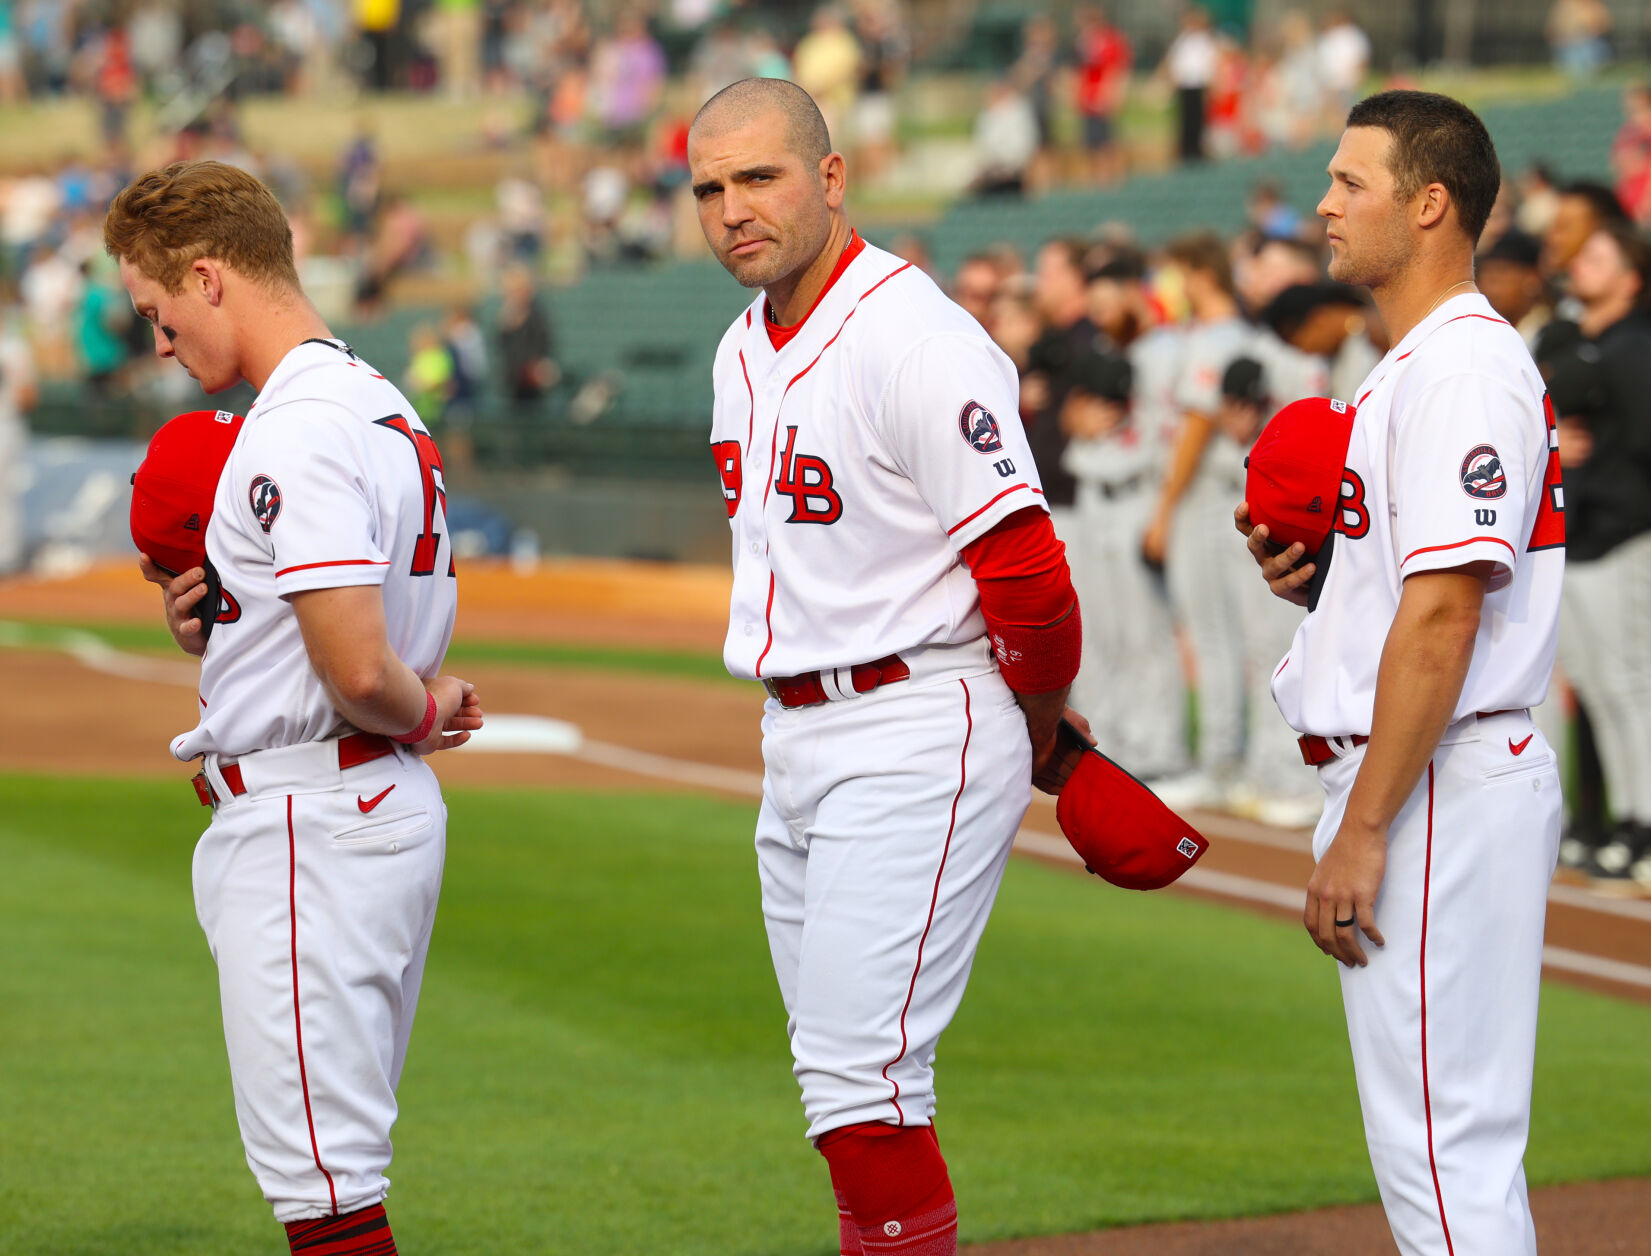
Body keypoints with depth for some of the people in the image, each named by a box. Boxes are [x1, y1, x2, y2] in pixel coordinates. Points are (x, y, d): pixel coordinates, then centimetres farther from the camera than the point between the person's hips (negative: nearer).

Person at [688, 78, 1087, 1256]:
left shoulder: (916, 342, -17)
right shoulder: (743, 351, 12)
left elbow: (1027, 573, -19)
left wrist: (1037, 735, -4)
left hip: (915, 733, -9)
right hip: (796, 741, 9)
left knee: (859, 1066, -14)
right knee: (843, 1072, 12)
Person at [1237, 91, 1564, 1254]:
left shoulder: (1462, 366, -15)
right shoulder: (1424, 363, 18)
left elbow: (1446, 611, -22)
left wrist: (1362, 831, -22)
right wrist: (1312, 577, 5)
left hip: (1442, 789, -11)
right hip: (1421, 792, 11)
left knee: (1443, 1141, -9)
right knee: (1461, 1141, 15)